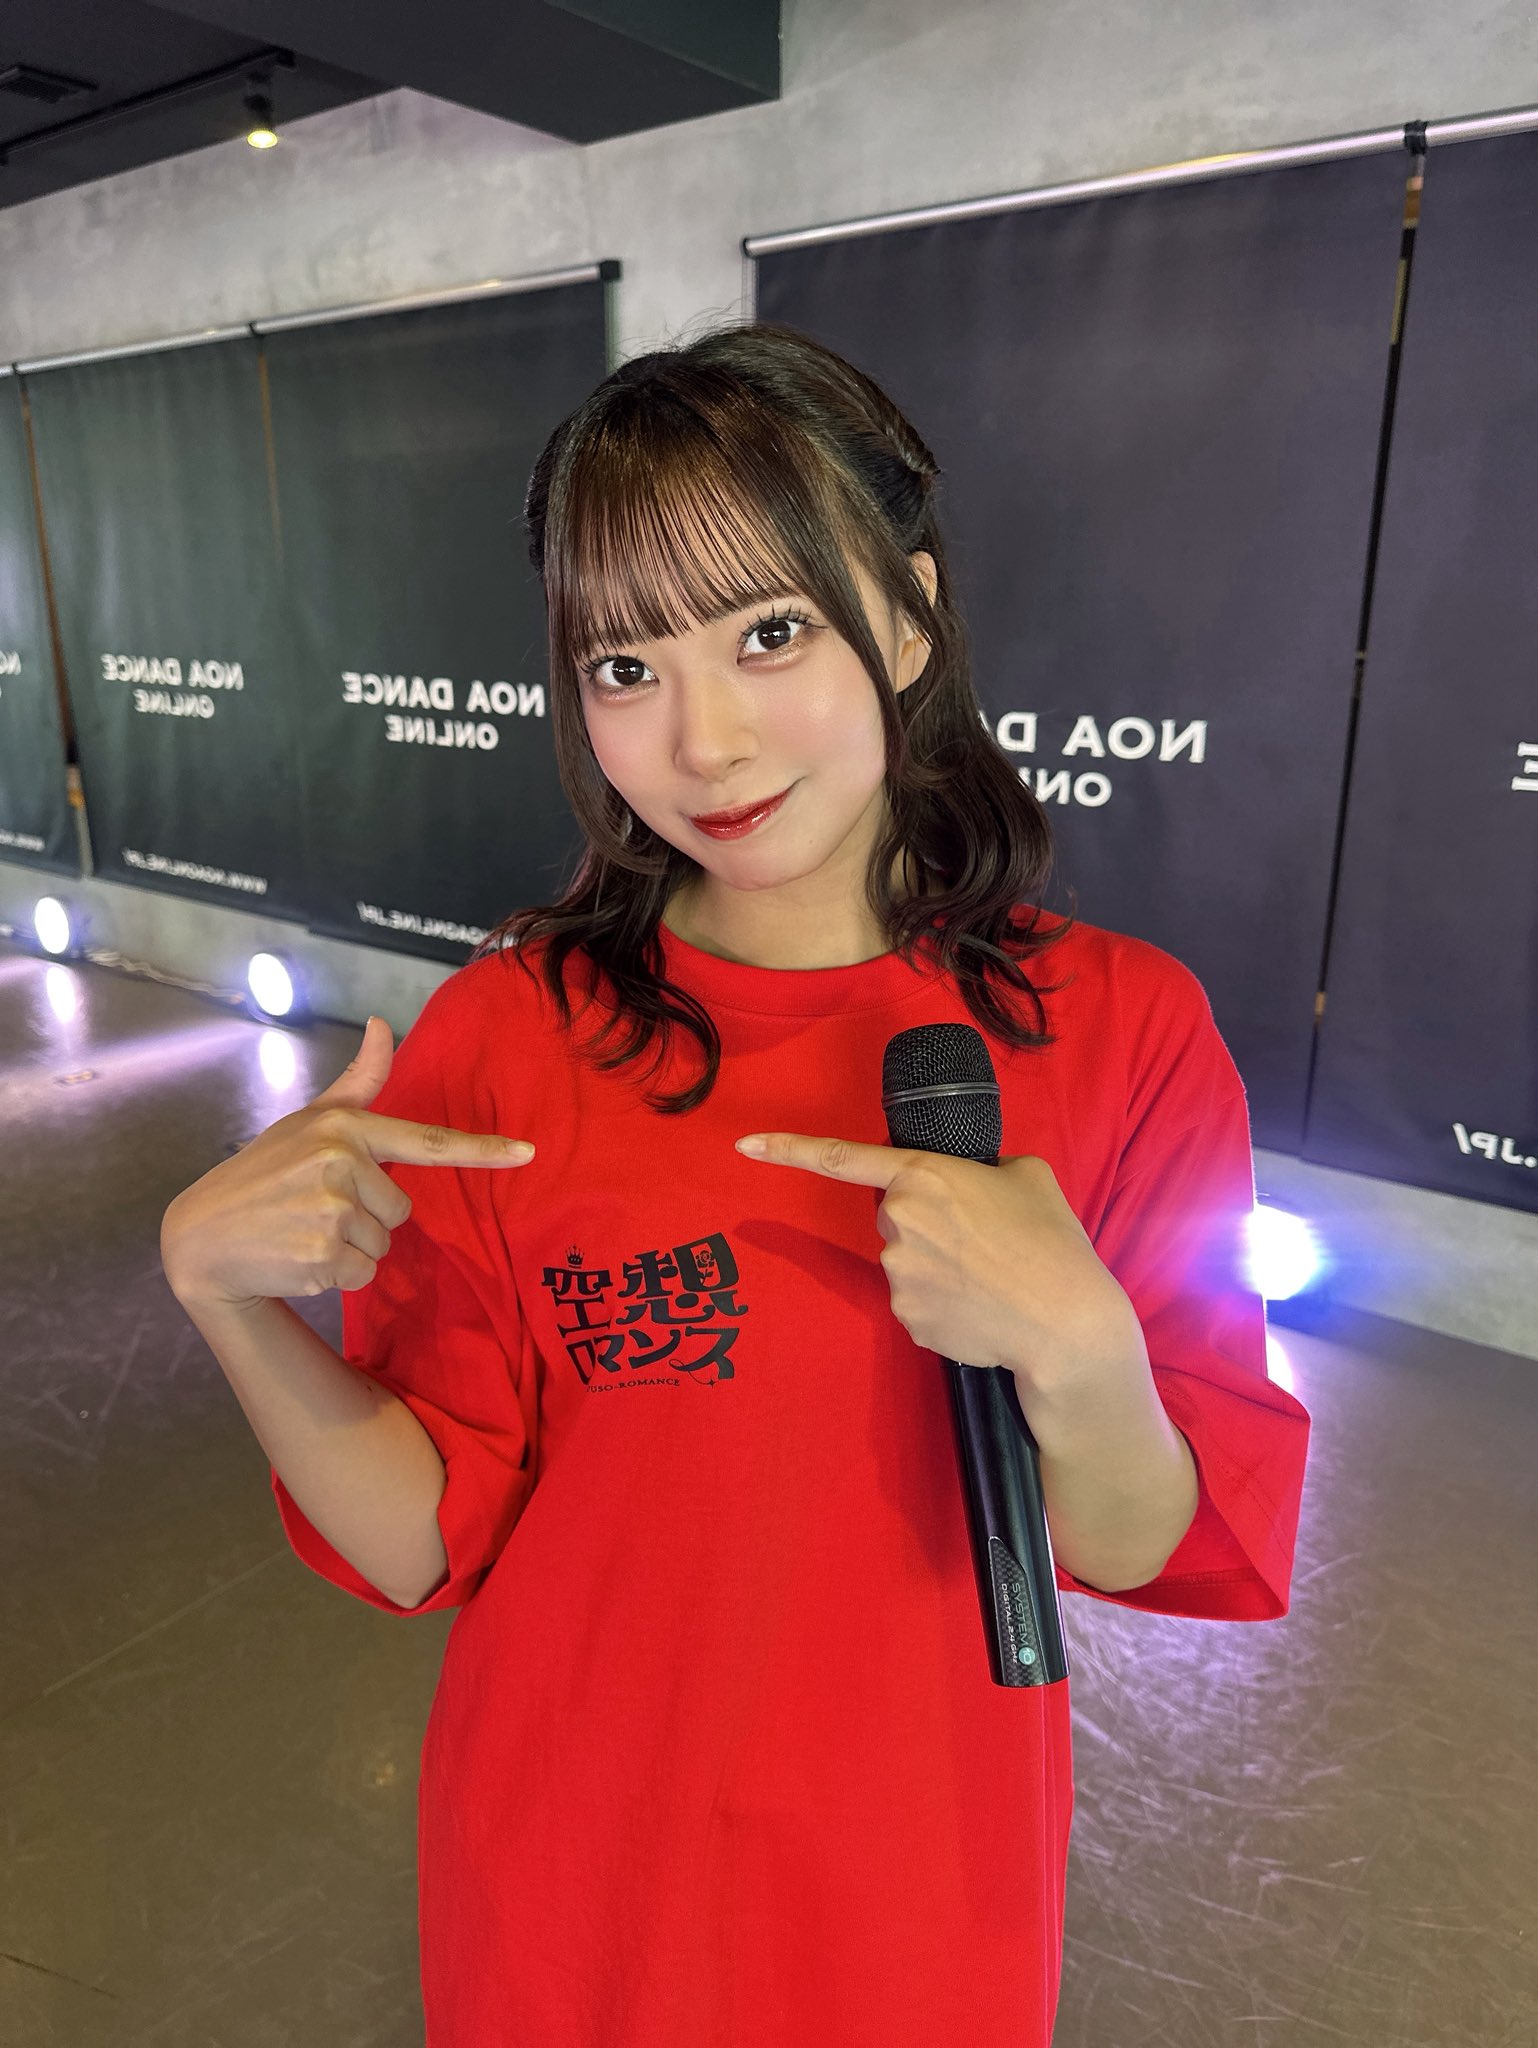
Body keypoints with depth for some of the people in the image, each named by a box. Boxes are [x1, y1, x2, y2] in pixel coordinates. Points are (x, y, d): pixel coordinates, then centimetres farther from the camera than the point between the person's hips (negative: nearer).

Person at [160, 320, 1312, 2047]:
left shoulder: (1119, 1031, -17)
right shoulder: (500, 1041, -16)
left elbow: (1152, 1560, -11)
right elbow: (433, 1546, -11)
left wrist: (1073, 1354, -31)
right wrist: (222, 1292, -26)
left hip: (923, 1882, 0)